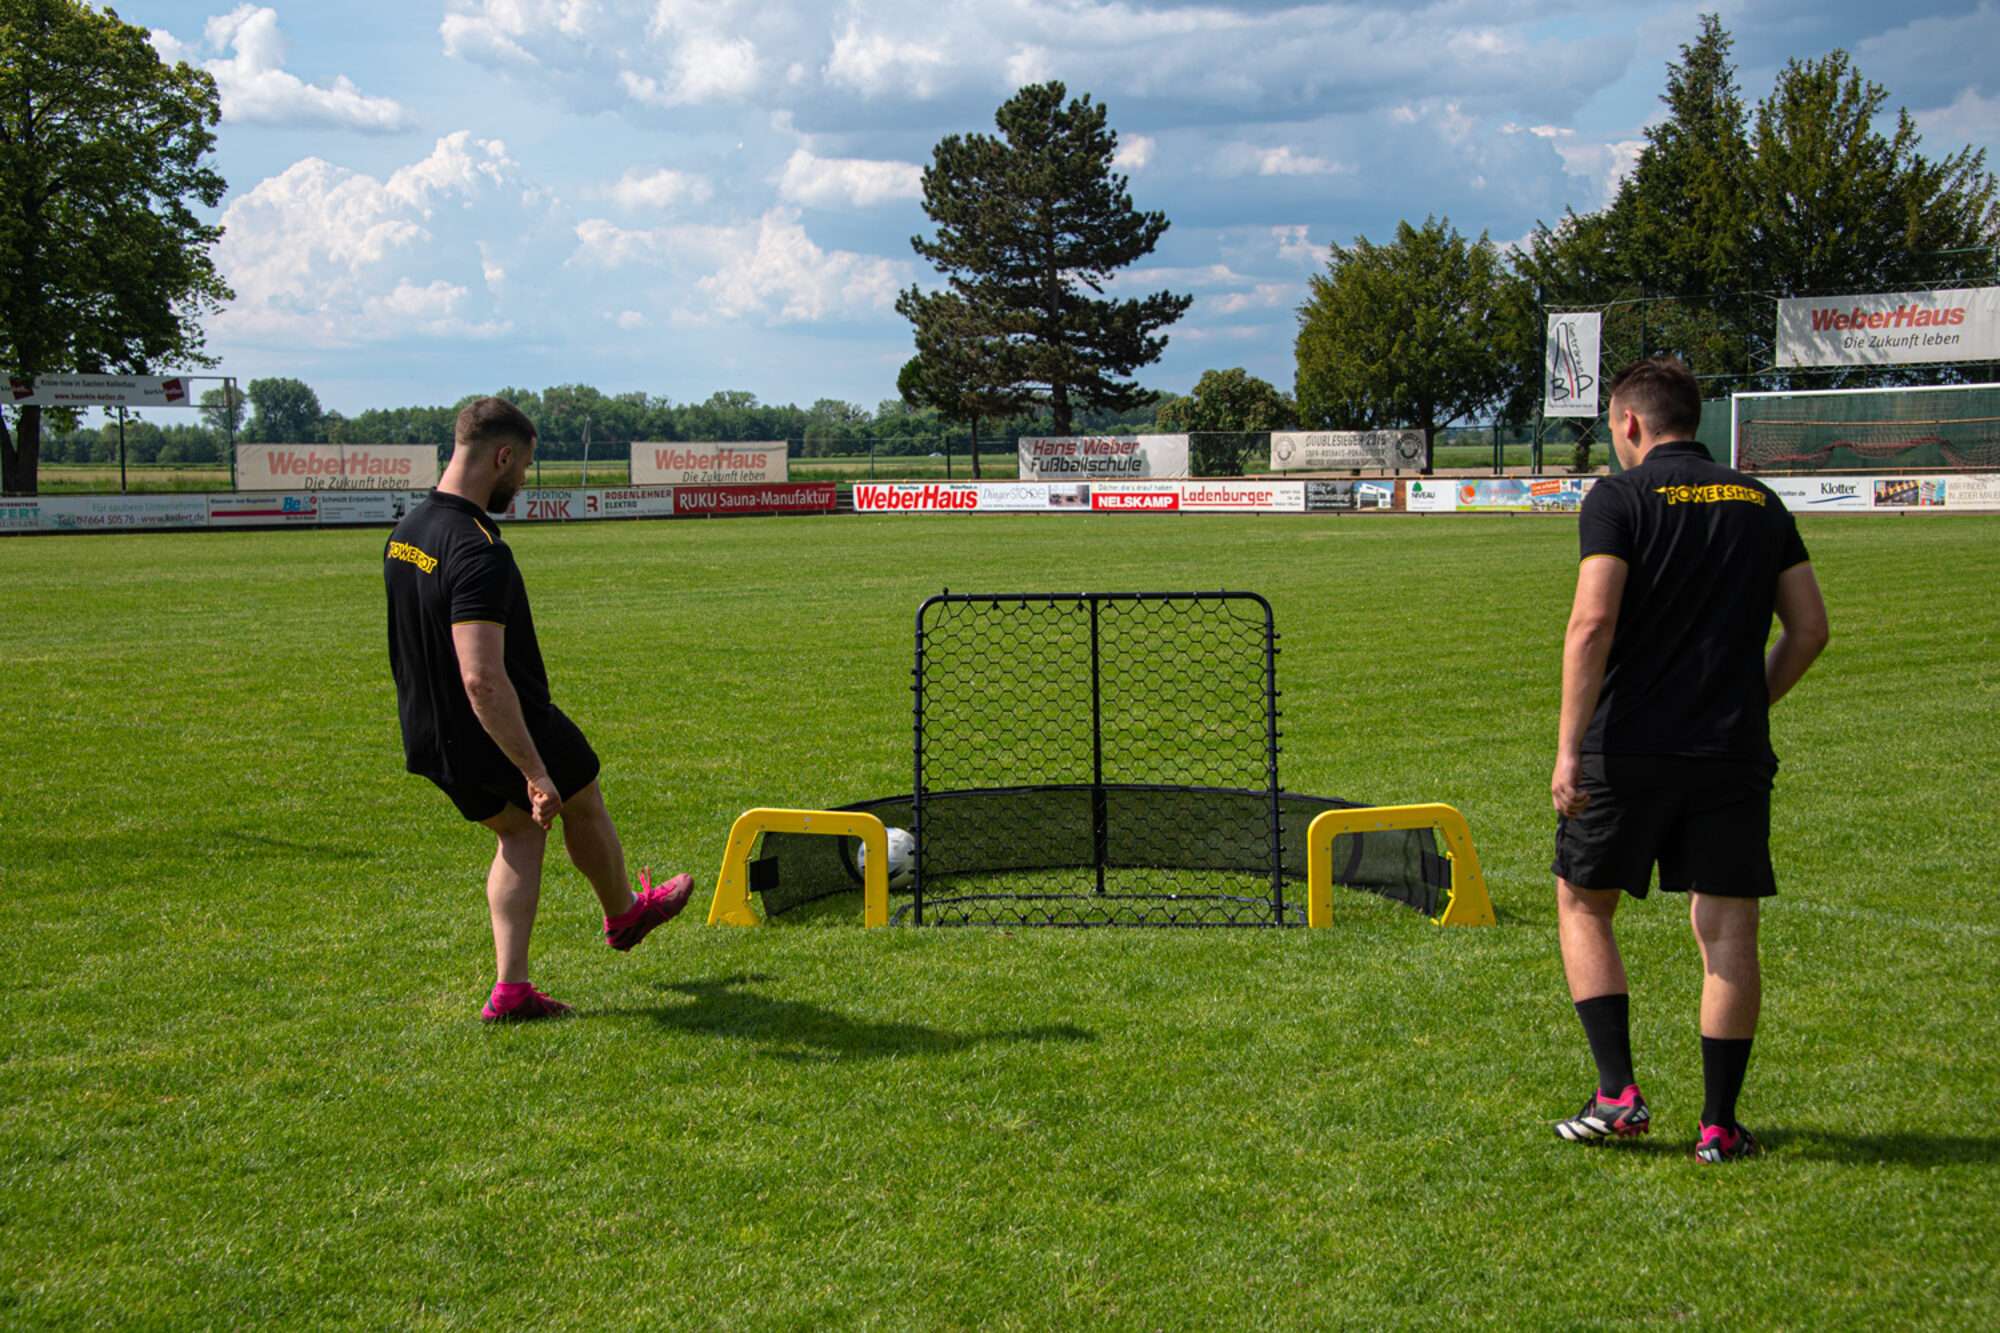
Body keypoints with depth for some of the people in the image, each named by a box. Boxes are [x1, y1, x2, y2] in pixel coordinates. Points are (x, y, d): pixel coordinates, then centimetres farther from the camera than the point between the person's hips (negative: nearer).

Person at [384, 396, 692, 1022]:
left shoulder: (405, 532, 1)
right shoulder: (478, 552, -30)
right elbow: (483, 679, -37)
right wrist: (536, 773, -34)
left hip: (431, 739, 8)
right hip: (507, 735, -7)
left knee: (521, 834, 23)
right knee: (582, 801, 21)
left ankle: (510, 987, 13)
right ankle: (624, 914, 47)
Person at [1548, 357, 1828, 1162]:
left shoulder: (1619, 499, -4)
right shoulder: (1760, 504, 11)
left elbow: (1593, 623, -15)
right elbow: (1809, 628, 9)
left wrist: (1569, 748, -15)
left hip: (1629, 748, -3)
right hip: (1733, 753, 3)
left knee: (1583, 906, 13)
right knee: (1728, 931, 6)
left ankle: (1617, 1093, 5)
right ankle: (1719, 1125, 6)